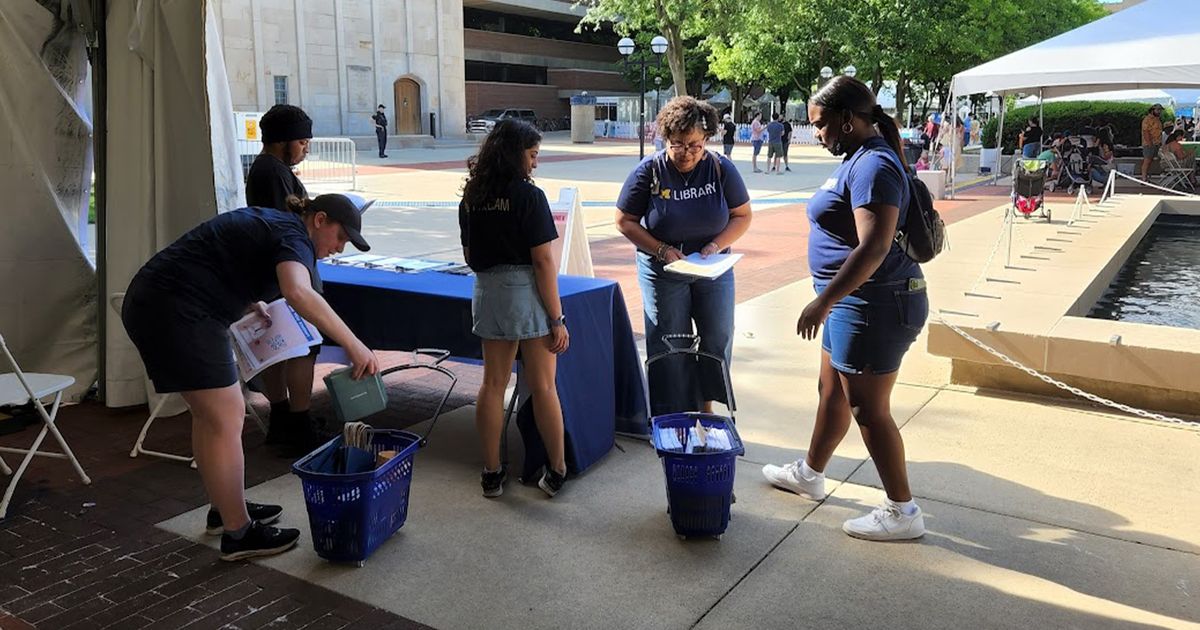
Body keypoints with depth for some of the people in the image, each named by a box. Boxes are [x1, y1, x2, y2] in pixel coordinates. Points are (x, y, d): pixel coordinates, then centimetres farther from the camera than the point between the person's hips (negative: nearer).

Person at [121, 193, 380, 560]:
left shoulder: (271, 224, 18)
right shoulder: (293, 235, -11)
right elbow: (299, 294, -32)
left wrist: (249, 302, 14)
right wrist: (353, 344, -32)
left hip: (152, 303, 10)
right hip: (176, 310, -10)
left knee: (210, 414, 18)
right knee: (227, 420, -5)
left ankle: (225, 509, 30)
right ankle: (238, 533, 4)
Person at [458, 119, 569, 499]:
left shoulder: (471, 197, 5)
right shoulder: (529, 196, -12)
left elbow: (469, 256, 13)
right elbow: (543, 261, -15)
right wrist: (557, 319, -11)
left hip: (486, 293, 5)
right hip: (526, 293, -5)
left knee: (493, 383, 12)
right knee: (543, 387, 6)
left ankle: (492, 473, 19)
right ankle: (557, 471, 17)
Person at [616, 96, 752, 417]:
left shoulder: (721, 169, -9)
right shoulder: (649, 171, -13)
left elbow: (742, 216, -1)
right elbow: (625, 221, -8)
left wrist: (715, 246, -19)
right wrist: (662, 250, -21)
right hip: (663, 272, -2)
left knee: (718, 340, 8)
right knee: (669, 346, 5)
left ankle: (706, 406, 27)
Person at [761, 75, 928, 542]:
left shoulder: (873, 165, -20)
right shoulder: (861, 158, 13)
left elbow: (874, 247, -29)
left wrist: (823, 302, -28)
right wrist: (831, 301, 24)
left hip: (873, 304, -11)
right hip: (856, 300, 11)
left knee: (868, 408, -1)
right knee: (832, 391, 22)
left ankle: (902, 511, 13)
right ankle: (809, 473, 40)